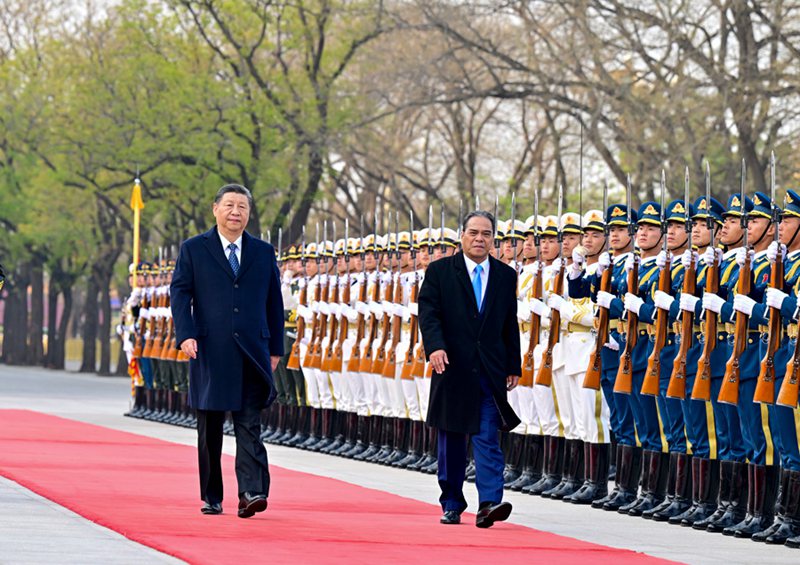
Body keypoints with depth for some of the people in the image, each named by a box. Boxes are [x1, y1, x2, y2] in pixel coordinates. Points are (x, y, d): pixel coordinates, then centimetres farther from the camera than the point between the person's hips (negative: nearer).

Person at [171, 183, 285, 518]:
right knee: (210, 428, 5)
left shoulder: (264, 253, 11)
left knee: (249, 425, -8)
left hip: (251, 353, 1)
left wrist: (275, 349, 9)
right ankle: (211, 497, 12)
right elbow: (180, 292, 0)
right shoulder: (193, 249, 6)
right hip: (210, 352, -1)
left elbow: (274, 302, 13)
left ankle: (251, 492, -16)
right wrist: (186, 334, -14)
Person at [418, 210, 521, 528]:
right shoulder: (439, 271, 2)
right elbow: (428, 312, -6)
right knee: (451, 439, 8)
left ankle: (489, 502, -17)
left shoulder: (506, 276, 9)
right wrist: (435, 346, -23)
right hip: (453, 367, 0)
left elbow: (510, 324, 11)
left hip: (491, 371, 0)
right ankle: (452, 505, 17)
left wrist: (513, 367, 8)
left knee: (488, 437, -9)